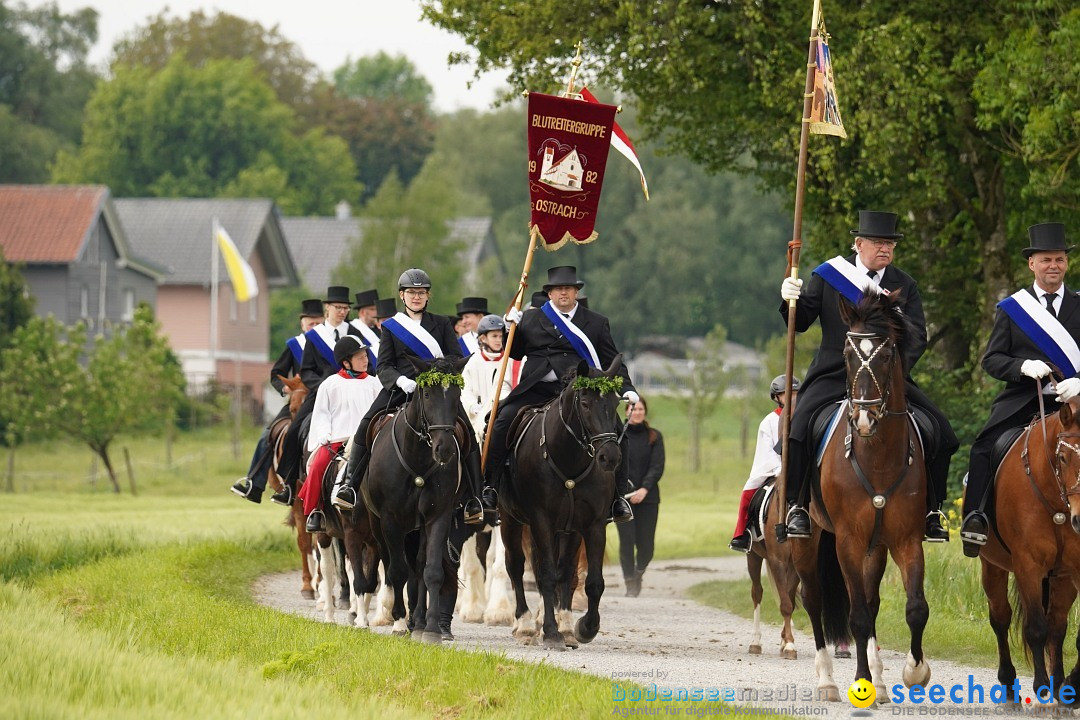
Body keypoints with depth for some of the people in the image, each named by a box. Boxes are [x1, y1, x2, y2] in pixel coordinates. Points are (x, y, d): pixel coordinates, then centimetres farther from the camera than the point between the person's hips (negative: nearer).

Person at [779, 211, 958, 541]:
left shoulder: (904, 285, 9)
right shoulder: (828, 275, 4)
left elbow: (917, 334, 1)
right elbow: (801, 322, 6)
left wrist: (899, 366, -18)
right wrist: (792, 300, -17)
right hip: (834, 375, -2)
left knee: (940, 433, -10)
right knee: (800, 425, -26)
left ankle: (931, 512, 6)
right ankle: (796, 507, -9)